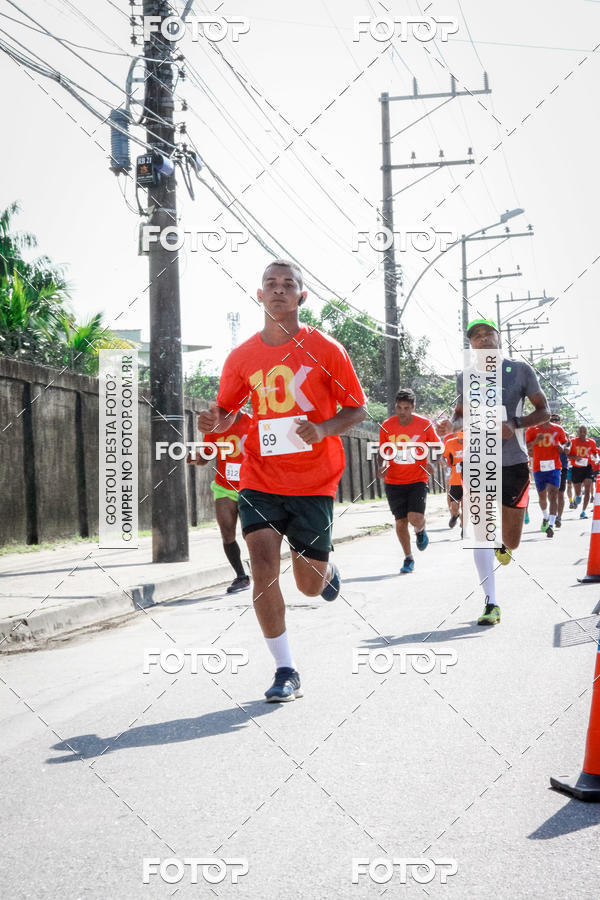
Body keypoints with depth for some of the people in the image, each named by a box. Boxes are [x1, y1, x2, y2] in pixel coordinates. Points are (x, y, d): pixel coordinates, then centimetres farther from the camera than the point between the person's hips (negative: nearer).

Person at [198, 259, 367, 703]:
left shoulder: (325, 349, -3)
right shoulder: (243, 357, 3)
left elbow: (358, 408, 2)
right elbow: (227, 408, 16)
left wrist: (323, 429, -17)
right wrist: (215, 421, -9)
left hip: (314, 482, -1)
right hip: (260, 479, 1)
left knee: (311, 585, 5)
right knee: (263, 568, -14)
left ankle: (328, 570, 45)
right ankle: (286, 671, -3)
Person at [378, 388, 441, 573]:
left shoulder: (424, 424, -7)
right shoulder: (387, 426, -3)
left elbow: (436, 445, 5)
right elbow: (383, 451, 9)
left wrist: (429, 461, -13)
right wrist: (383, 465, -11)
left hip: (417, 480, -2)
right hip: (394, 482, 2)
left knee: (415, 519, -16)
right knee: (401, 522, 3)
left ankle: (420, 531, 21)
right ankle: (408, 559, 22)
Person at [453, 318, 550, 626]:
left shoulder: (520, 370, -1)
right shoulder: (464, 377, 6)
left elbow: (543, 411, 2)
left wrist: (514, 424, -16)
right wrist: (463, 423, -5)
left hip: (514, 462, -1)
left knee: (512, 542, 6)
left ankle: (503, 545, 44)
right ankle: (491, 604, -9)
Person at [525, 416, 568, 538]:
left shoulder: (558, 429, 7)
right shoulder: (532, 430, 3)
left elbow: (566, 442, 20)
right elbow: (525, 447, -3)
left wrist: (562, 447, -3)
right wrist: (535, 441, -20)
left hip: (554, 467, -1)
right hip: (538, 467, 1)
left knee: (553, 495, -16)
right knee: (542, 497, 13)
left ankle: (551, 525, -22)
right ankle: (545, 517, 42)